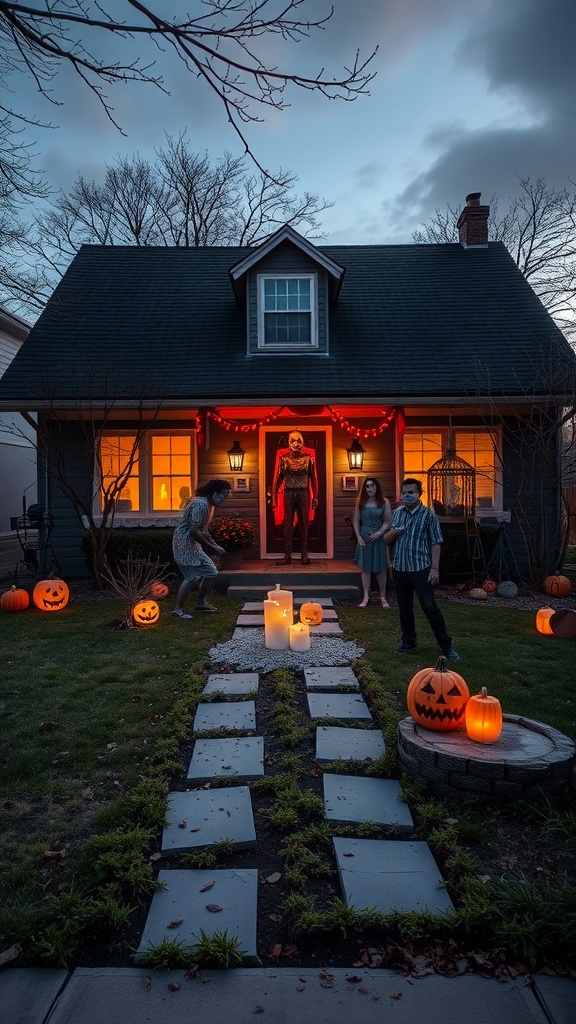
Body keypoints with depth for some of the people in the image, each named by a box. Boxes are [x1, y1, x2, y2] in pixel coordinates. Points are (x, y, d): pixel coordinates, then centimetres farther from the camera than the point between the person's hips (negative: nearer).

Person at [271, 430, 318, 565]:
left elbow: (314, 478, 3)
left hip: (303, 493, 0)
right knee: (288, 525, 2)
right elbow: (277, 478, 2)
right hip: (289, 493, 0)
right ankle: (287, 555, 5)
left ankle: (304, 555, 9)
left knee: (304, 524, 4)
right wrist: (274, 496, -2)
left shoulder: (308, 457, 0)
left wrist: (315, 497, 0)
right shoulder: (283, 457, 1)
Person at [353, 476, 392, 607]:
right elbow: (356, 521, 6)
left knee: (380, 569, 3)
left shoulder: (384, 502, -1)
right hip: (364, 538, 2)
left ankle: (383, 597, 13)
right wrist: (358, 537, -5)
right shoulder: (361, 502, 5)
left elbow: (388, 522, -3)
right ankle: (366, 596, 11)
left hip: (379, 538, -2)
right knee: (365, 568, 5)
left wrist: (379, 533, -16)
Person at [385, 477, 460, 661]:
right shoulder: (397, 513, 8)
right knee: (404, 607, 12)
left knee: (430, 607, -5)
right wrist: (392, 532, -11)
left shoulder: (428, 515, -5)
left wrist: (434, 568, -13)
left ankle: (446, 645, 5)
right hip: (399, 569, 5)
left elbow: (435, 543, -6)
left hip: (420, 569, -5)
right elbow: (387, 541, 13)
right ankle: (408, 642, 26)